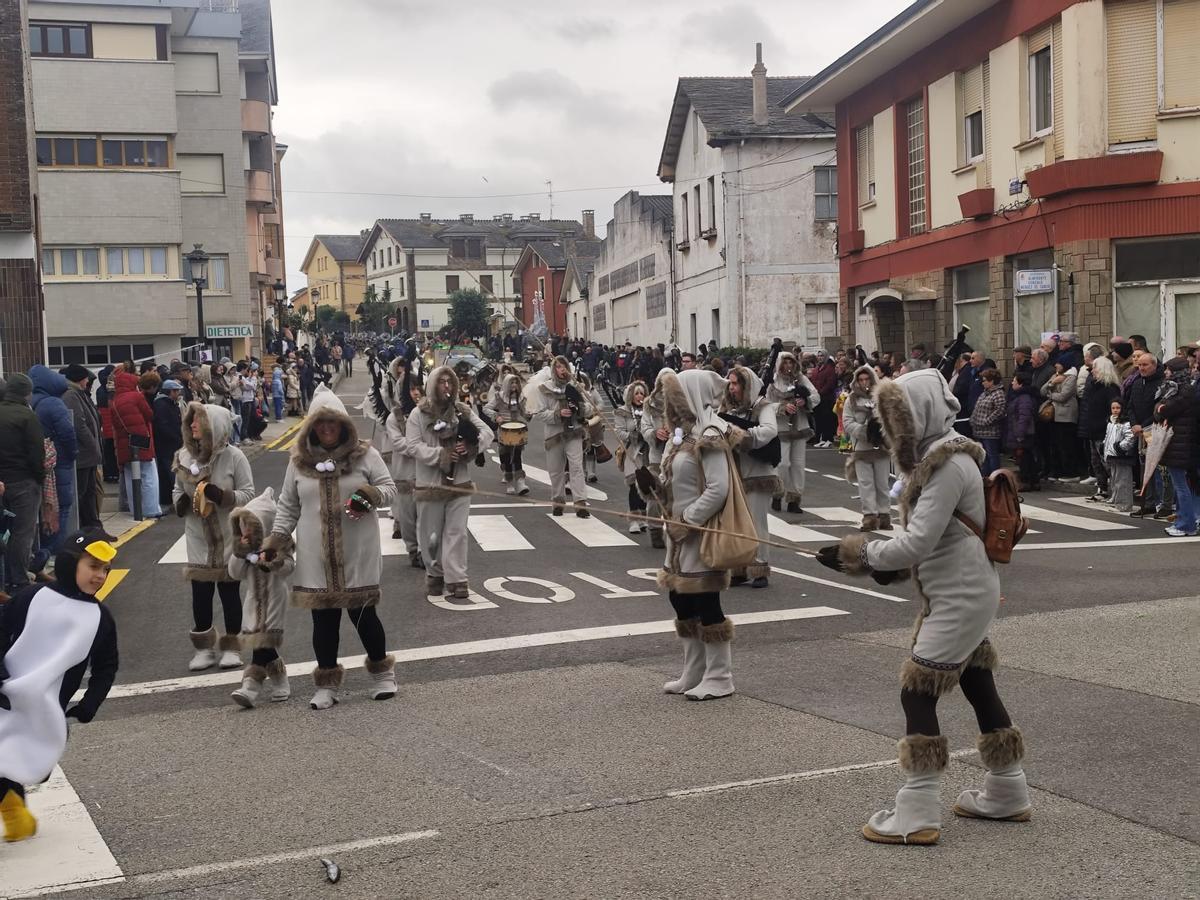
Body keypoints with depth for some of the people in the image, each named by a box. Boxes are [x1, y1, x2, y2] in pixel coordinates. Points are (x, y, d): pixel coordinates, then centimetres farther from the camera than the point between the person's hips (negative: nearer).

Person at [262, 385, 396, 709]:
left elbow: (388, 486, 3)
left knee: (362, 613, 3)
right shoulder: (299, 461, 5)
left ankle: (381, 671, 26)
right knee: (323, 618, 7)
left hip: (358, 555, -2)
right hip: (316, 557, 2)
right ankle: (327, 682, 21)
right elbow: (287, 506, 10)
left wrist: (371, 496, -19)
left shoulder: (365, 454, -1)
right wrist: (276, 541, 2)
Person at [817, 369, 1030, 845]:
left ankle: (917, 815, -3)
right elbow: (925, 536, 14)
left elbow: (916, 543, -25)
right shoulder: (935, 458, 9)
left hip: (962, 597, -10)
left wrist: (856, 553, -14)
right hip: (957, 593, 10)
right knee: (978, 687, 18)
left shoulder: (949, 466, -21)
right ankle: (1007, 793, 31)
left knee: (918, 692, -8)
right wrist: (887, 563, -1)